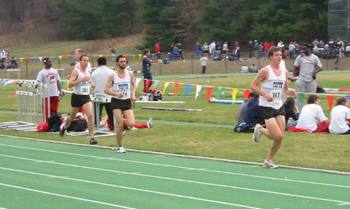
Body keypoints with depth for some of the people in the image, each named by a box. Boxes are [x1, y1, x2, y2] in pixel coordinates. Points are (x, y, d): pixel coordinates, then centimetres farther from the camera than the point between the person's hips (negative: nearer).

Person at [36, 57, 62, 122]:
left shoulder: (55, 71, 13)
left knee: (55, 111, 9)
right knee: (47, 112, -3)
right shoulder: (42, 72, -5)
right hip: (47, 94, -5)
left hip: (55, 94, 5)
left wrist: (60, 91, 12)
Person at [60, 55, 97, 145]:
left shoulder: (88, 71, 8)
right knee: (73, 116, 14)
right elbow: (70, 84, -21)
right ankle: (64, 126, 47)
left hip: (86, 97, 4)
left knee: (90, 115, -14)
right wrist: (82, 79, -28)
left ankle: (91, 137, -13)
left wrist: (91, 84, 8)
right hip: (77, 97, -4)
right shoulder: (76, 71, -12)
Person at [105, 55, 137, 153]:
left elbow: (133, 85, 19)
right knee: (120, 125, -7)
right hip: (116, 102, -3)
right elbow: (106, 89, -8)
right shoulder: (113, 76, -7)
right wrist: (116, 94, -23)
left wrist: (133, 95, 1)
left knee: (131, 123, -11)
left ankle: (119, 121, 24)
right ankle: (119, 147, 8)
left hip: (127, 101, 3)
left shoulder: (130, 74, 3)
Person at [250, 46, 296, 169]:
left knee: (281, 136, 0)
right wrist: (265, 94, -22)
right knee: (277, 136, -14)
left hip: (279, 106, 6)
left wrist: (290, 92, -3)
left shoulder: (284, 72, 9)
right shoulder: (266, 71, -10)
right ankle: (260, 130, 17)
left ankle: (268, 160, 17)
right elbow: (253, 85, -9)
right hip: (266, 107, -6)